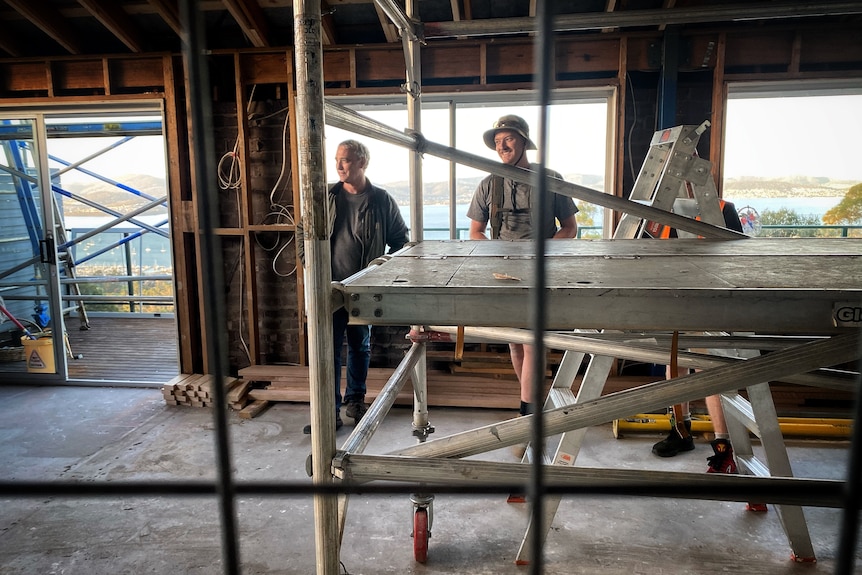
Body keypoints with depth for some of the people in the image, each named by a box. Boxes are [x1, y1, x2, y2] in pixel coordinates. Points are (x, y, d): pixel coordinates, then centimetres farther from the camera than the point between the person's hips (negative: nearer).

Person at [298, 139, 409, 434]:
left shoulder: (382, 200, -2)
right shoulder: (326, 197, 1)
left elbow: (401, 240, 5)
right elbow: (303, 231, 11)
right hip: (330, 287, 0)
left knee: (360, 346, 14)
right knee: (328, 348, -1)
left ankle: (355, 400, 32)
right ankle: (329, 412, 7)